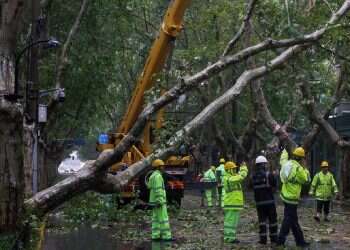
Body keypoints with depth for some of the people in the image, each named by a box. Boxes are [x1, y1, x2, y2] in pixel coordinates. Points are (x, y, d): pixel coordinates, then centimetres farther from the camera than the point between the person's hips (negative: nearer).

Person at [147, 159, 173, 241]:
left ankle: (155, 236, 8)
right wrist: (160, 202, -24)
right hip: (159, 200, -10)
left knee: (156, 218, 9)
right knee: (163, 218, -6)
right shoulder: (158, 176, -18)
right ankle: (166, 236, -5)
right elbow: (158, 190, -23)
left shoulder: (153, 176, 15)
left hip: (154, 200, 10)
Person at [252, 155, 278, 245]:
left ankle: (263, 239, 3)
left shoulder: (253, 176, 3)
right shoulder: (269, 175, -10)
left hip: (259, 202, 3)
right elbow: (274, 187, -7)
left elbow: (253, 188, 4)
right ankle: (273, 238, 11)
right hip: (269, 201, -3)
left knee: (262, 220, 8)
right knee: (272, 220, 7)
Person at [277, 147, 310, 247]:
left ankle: (300, 240, 18)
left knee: (294, 220, 12)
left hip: (285, 194, 9)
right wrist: (304, 168, 3)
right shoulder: (298, 168, -20)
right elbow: (306, 179, -7)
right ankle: (281, 239, 1)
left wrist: (285, 151, 45)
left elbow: (282, 159, 27)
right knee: (289, 219, -2)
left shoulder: (287, 163, 2)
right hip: (292, 198, -9)